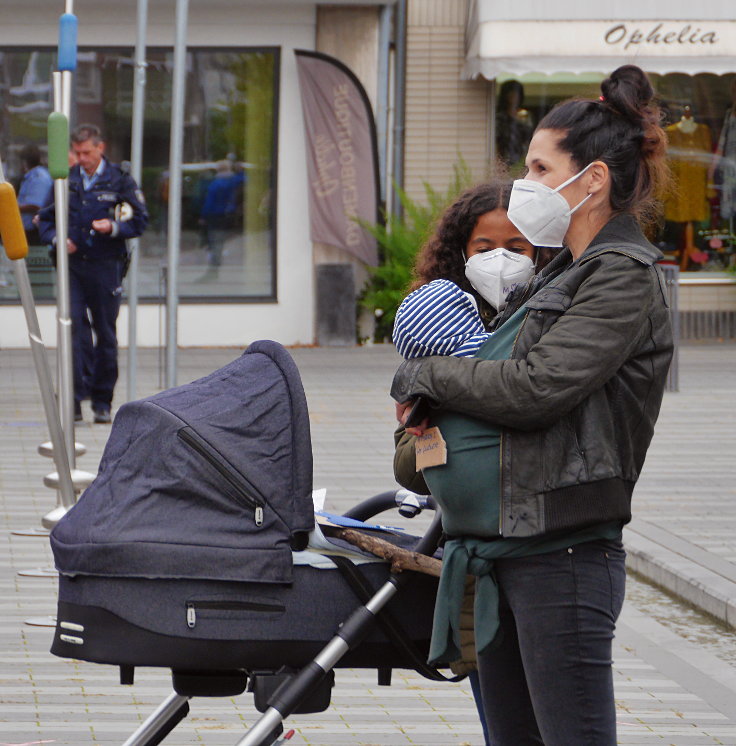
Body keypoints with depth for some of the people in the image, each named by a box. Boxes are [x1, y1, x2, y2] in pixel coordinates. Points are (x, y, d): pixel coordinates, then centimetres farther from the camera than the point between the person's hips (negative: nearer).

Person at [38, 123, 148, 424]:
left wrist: (114, 228, -16)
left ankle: (102, 402, 13)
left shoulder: (120, 181, 3)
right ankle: (74, 400, -12)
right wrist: (56, 238, -4)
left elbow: (140, 220, 3)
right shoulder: (65, 181, 9)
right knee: (73, 328, -11)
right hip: (72, 264, 1)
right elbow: (45, 218, 17)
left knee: (106, 335, 5)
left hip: (106, 265, -1)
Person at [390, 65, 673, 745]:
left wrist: (421, 377, -6)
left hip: (563, 557, -10)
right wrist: (432, 408, 4)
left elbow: (536, 387, -20)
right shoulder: (563, 273, 18)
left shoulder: (625, 276, -10)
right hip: (505, 554, 10)